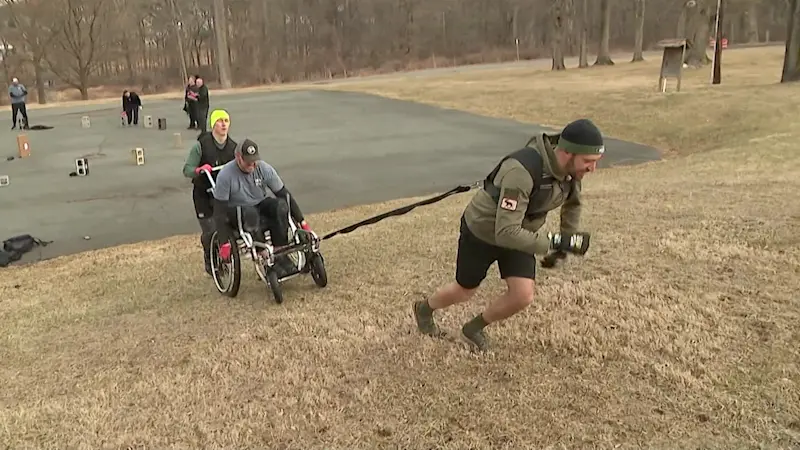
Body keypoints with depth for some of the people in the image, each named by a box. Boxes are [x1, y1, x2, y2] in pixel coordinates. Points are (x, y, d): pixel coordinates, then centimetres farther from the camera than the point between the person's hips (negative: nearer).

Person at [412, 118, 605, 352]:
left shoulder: (570, 168, -16)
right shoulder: (522, 171, -41)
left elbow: (572, 202, 9)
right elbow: (506, 233, -42)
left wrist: (565, 243, 10)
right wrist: (555, 242, -42)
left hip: (517, 233, 6)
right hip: (481, 231, -6)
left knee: (523, 296, -8)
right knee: (464, 292, 15)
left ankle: (474, 328, 20)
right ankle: (424, 308, 48)